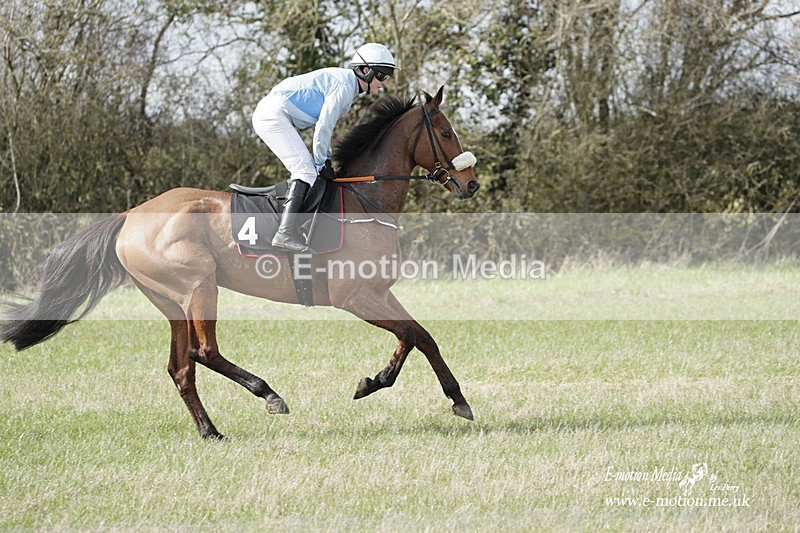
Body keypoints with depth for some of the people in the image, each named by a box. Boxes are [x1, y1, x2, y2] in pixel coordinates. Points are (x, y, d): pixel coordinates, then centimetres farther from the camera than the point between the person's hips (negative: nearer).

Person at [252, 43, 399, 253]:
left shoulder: (347, 83, 17)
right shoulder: (344, 85, -16)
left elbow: (323, 125, 20)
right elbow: (323, 127, -17)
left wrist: (325, 160, 14)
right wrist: (320, 163, -8)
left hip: (268, 115, 11)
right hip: (274, 114, -11)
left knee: (304, 169, 14)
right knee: (306, 170, -18)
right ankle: (286, 233, -29)